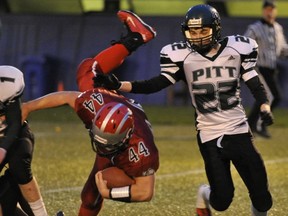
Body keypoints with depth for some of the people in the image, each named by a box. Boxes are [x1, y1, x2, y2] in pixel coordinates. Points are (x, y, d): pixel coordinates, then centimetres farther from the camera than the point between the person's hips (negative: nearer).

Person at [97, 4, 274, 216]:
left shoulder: (236, 49, -2)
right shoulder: (182, 56, -3)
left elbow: (255, 84, 0)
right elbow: (157, 84, -5)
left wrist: (265, 107, -19)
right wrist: (119, 86, -16)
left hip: (239, 131, 1)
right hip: (209, 136, -1)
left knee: (262, 199, -1)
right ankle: (204, 195, 33)